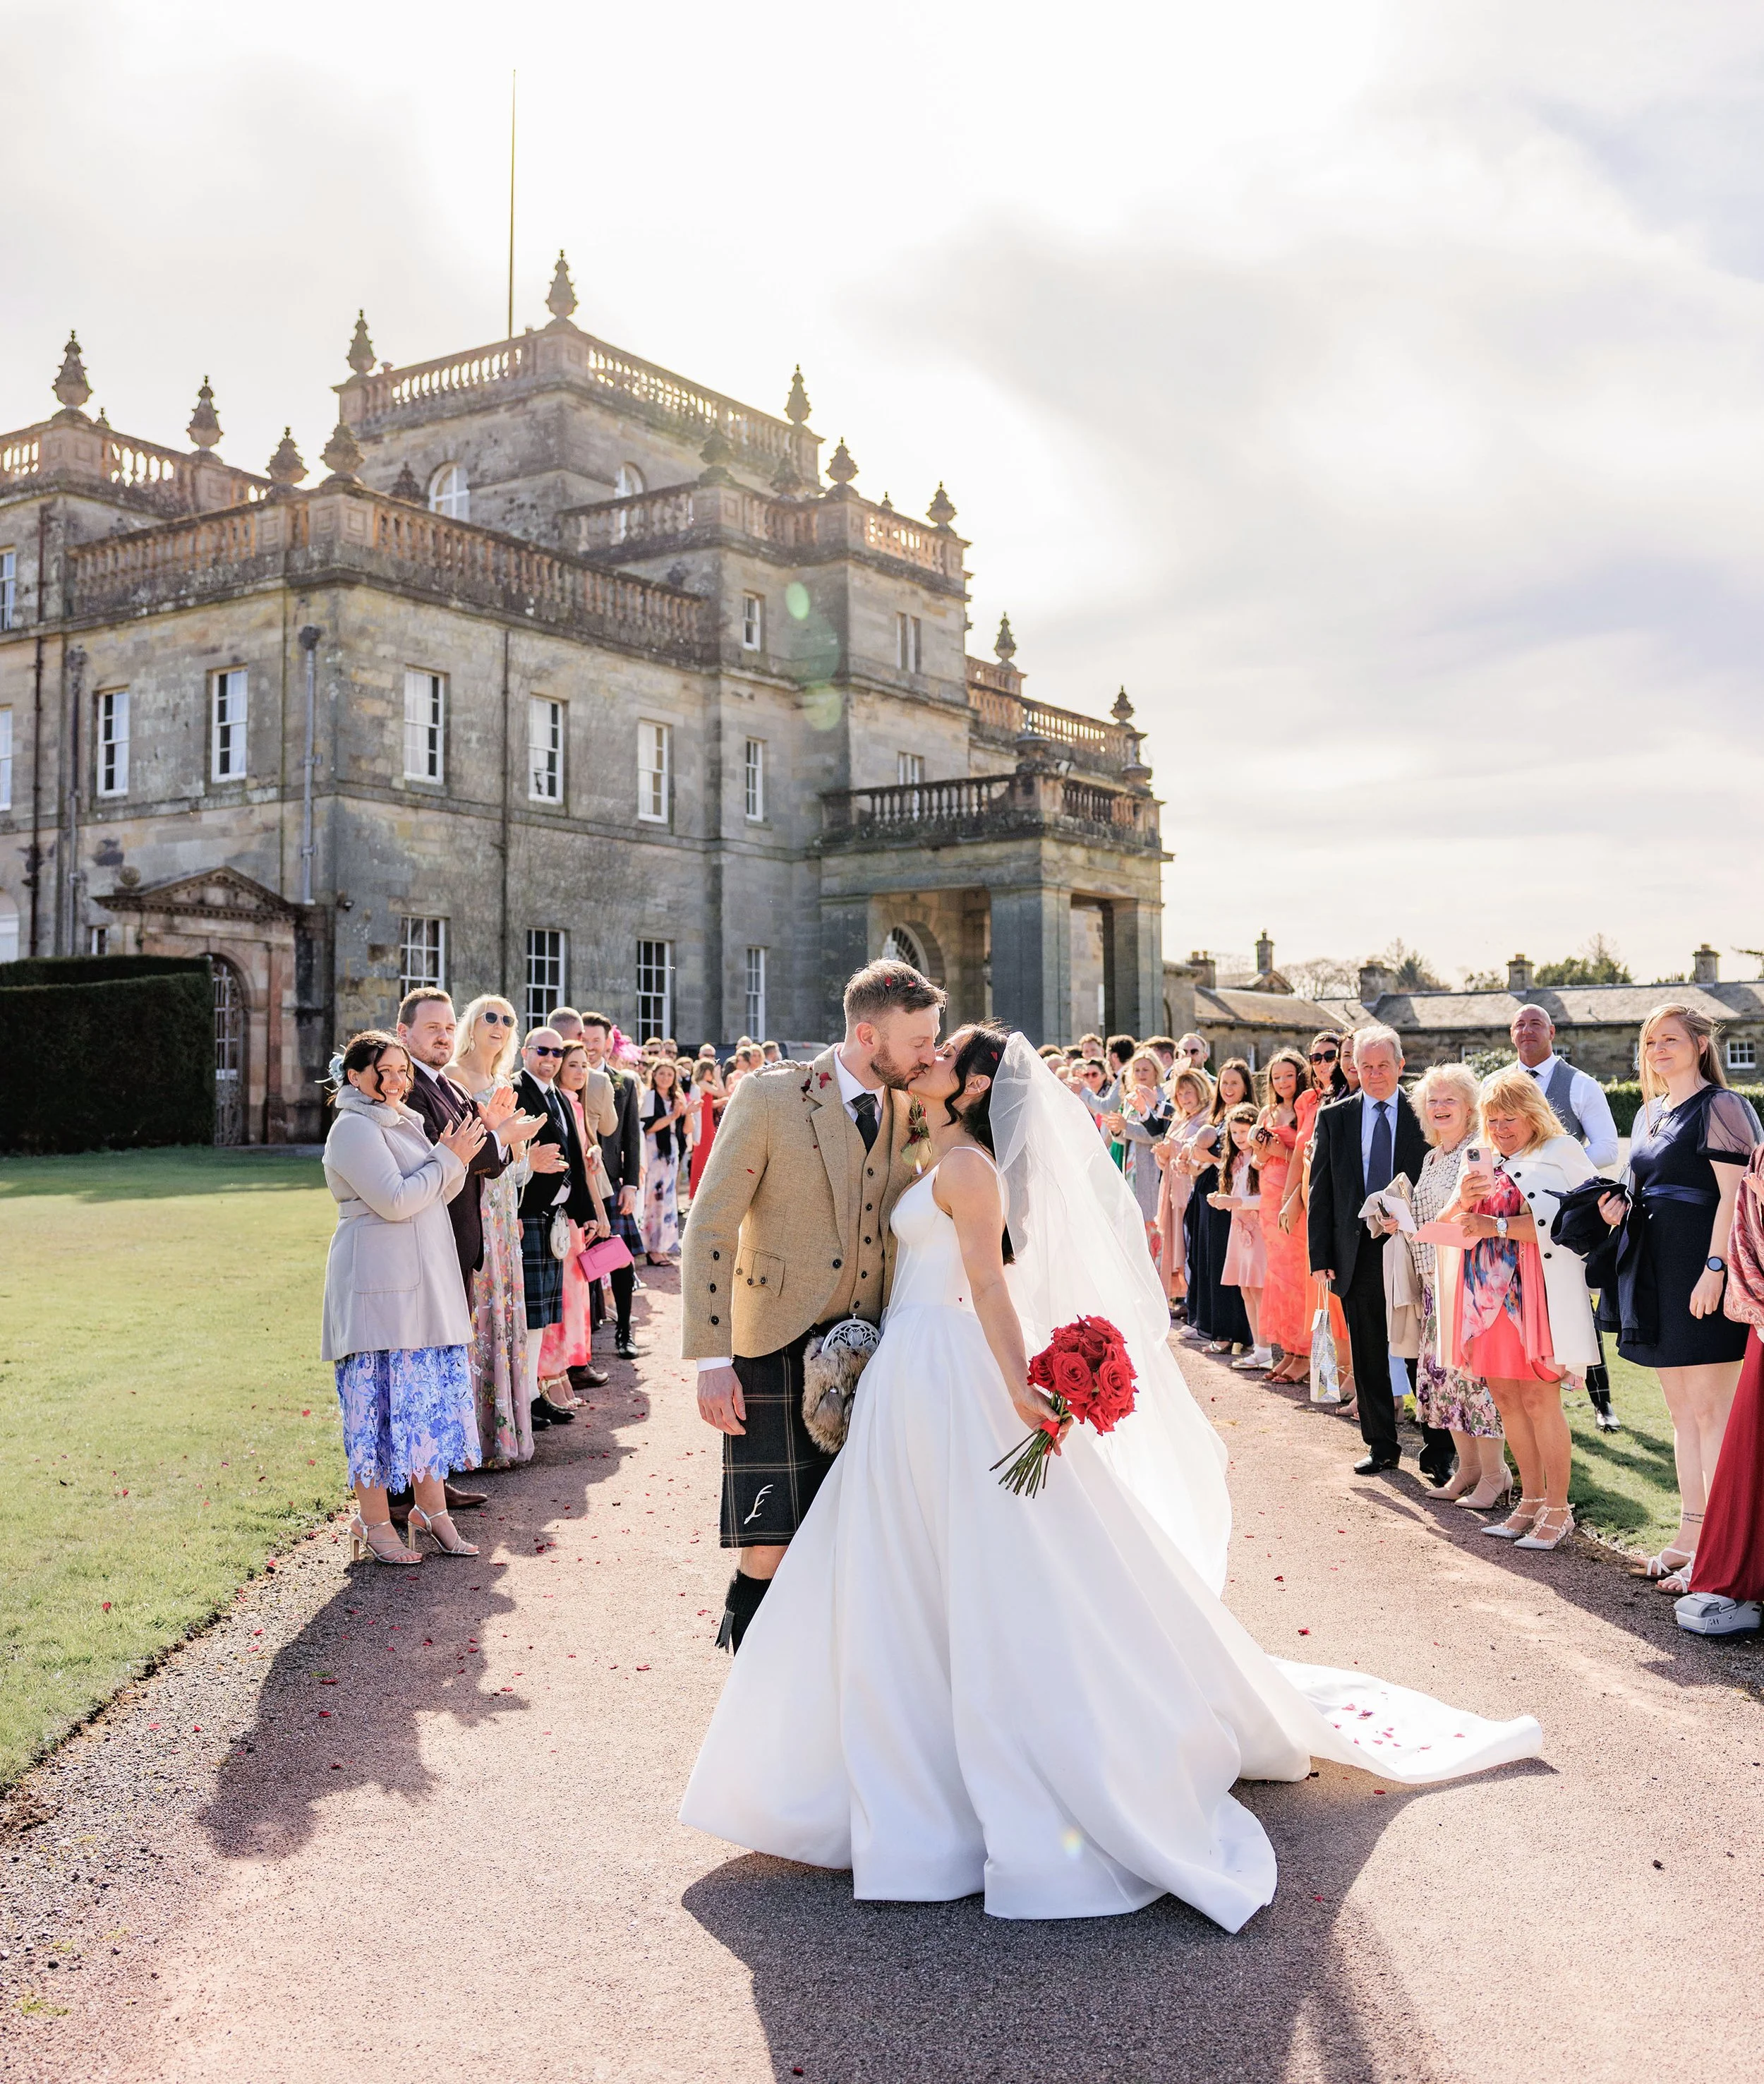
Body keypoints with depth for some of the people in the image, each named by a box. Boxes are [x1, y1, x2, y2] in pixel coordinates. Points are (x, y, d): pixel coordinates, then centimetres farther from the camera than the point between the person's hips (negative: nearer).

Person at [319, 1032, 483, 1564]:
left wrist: (457, 1158, 0)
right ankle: (374, 1525, 4)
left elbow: (438, 1195, 18)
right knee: (382, 1398, -4)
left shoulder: (403, 1122, 17)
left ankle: (432, 1511, 19)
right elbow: (395, 1201, -20)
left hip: (424, 1282, 9)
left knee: (432, 1393, 10)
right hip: (378, 1285, -9)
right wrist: (448, 1159, -12)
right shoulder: (354, 1128, -11)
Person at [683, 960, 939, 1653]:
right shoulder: (769, 1096, -9)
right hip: (776, 1348, -4)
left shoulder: (909, 1111, 6)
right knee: (769, 1545, -4)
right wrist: (711, 1361, -14)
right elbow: (709, 1229, -10)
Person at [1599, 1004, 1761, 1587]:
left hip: (1701, 1272, -8)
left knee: (1711, 1409, -6)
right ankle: (1691, 1535, 20)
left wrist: (1714, 1267, -22)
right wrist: (1619, 1209, 5)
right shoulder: (1649, 1114, 16)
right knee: (1682, 1409, 13)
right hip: (1655, 1271, 8)